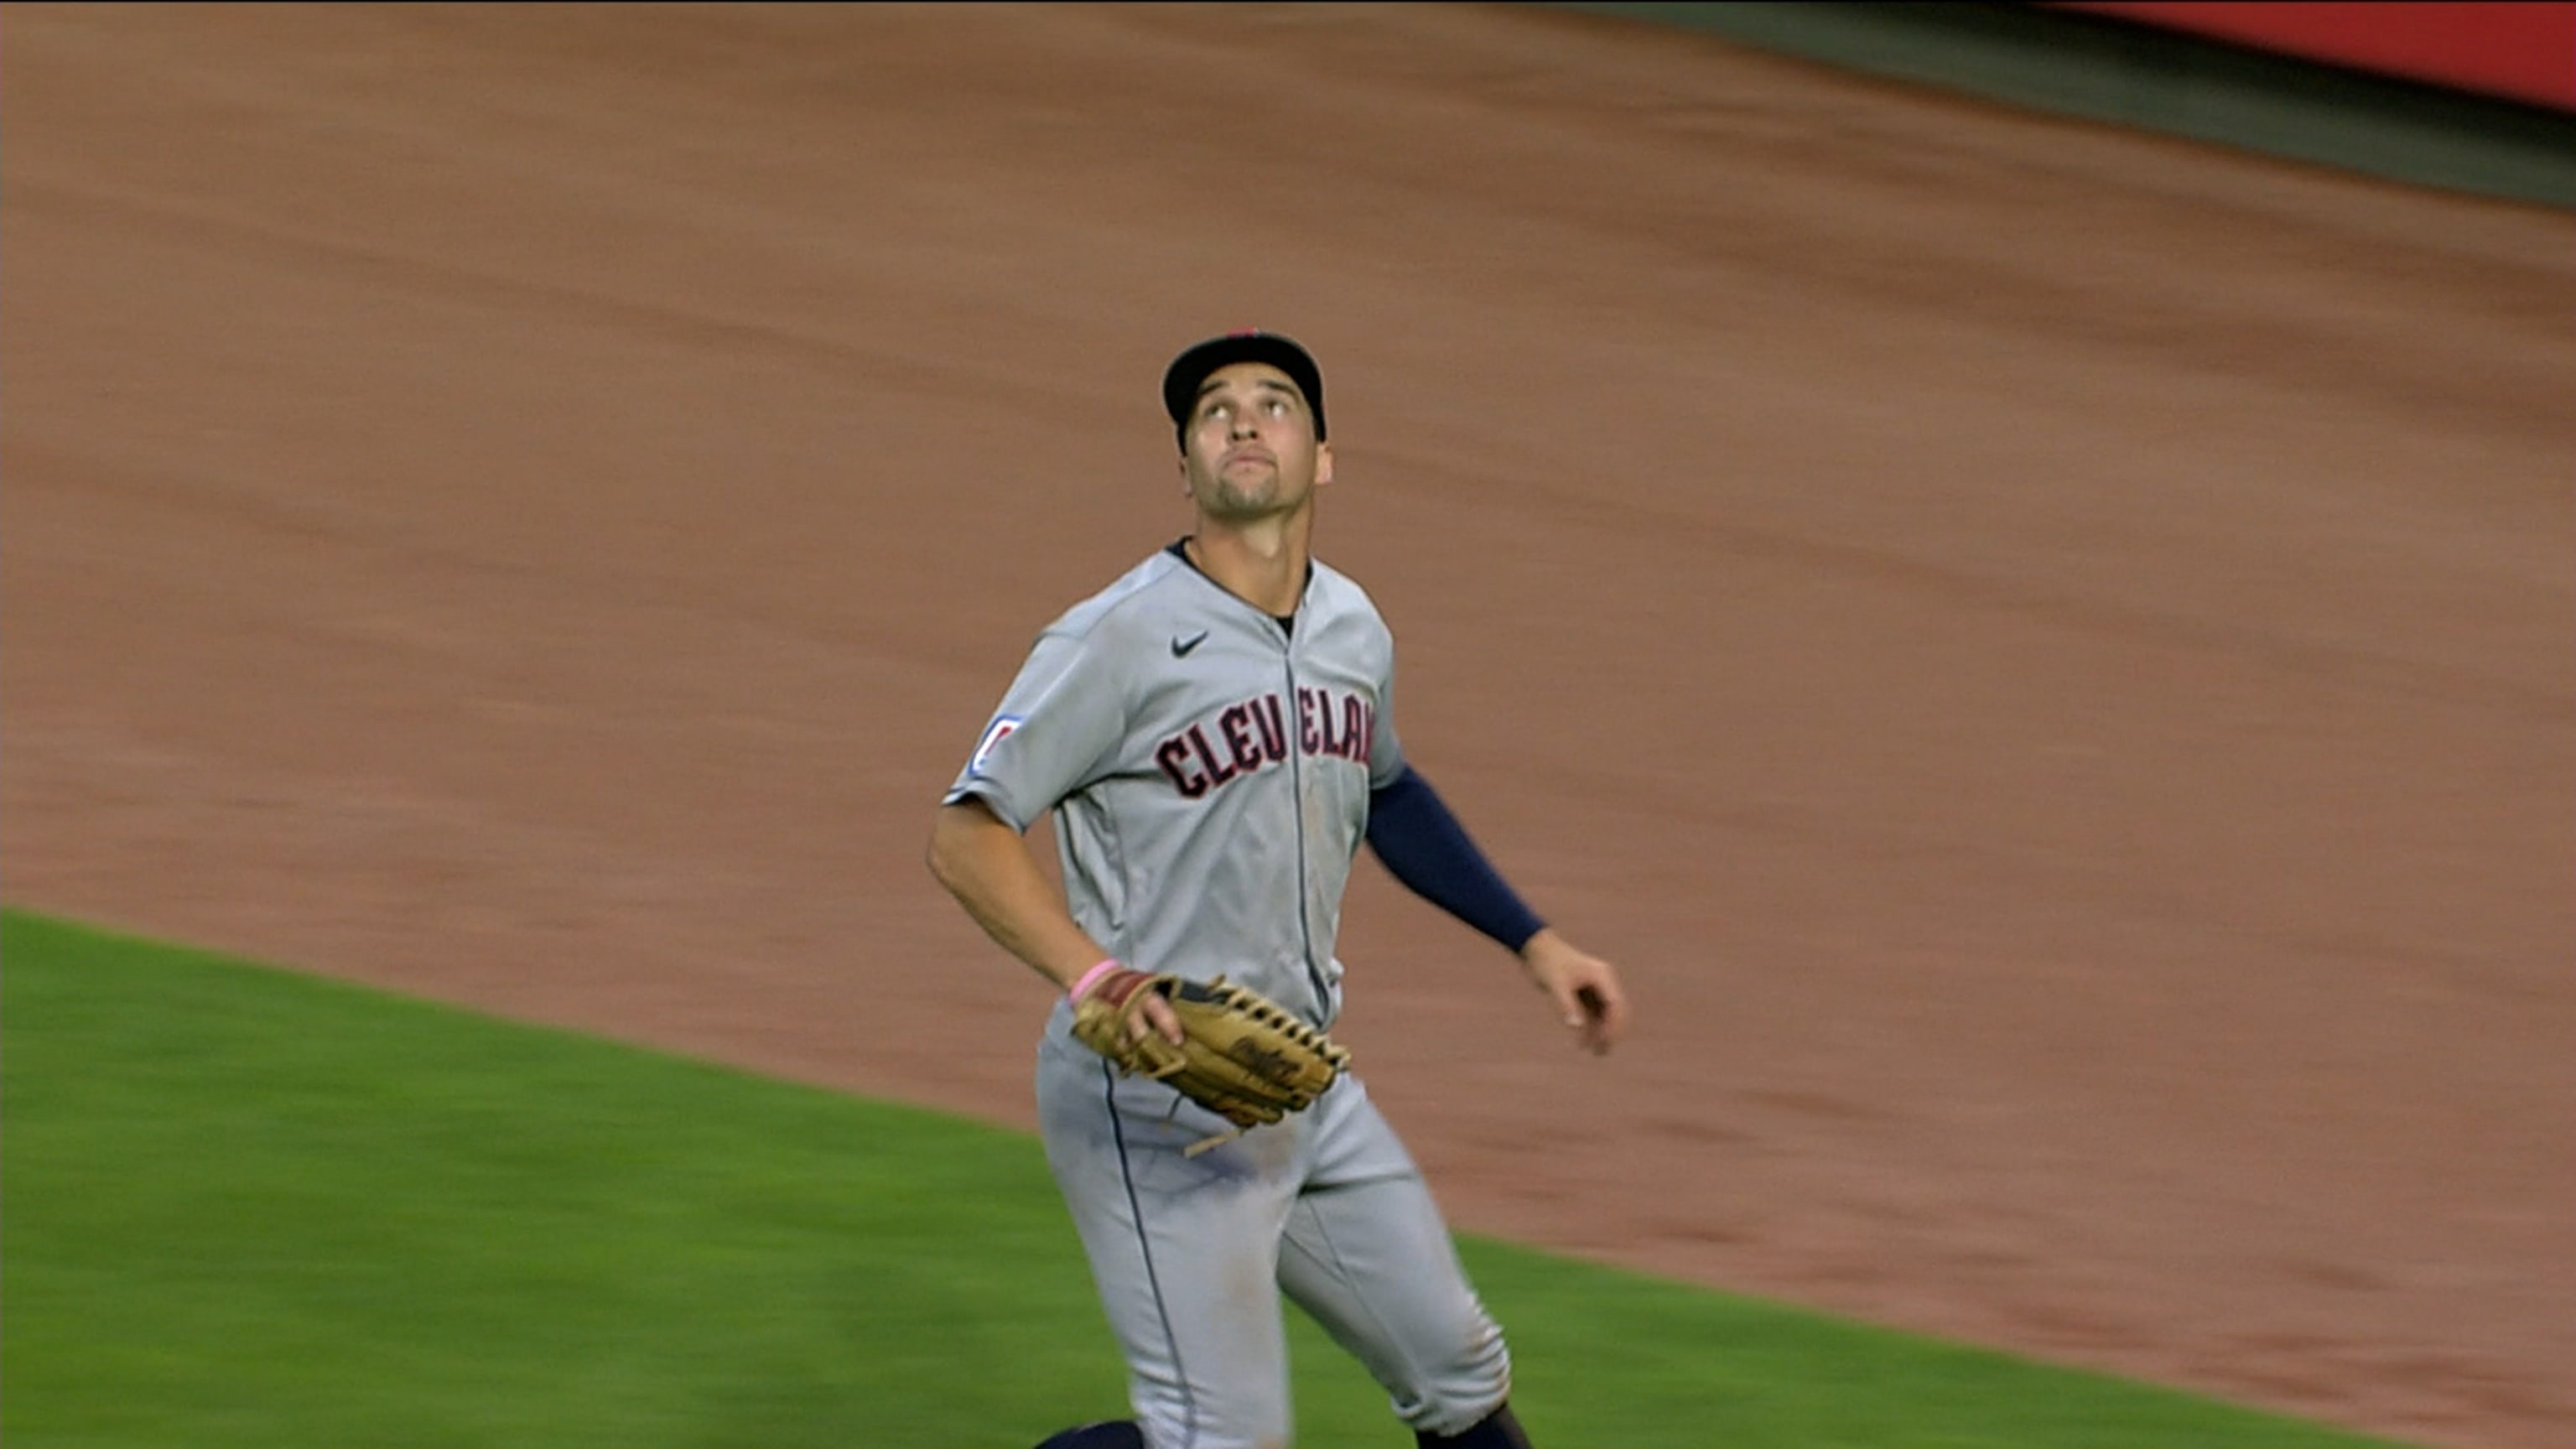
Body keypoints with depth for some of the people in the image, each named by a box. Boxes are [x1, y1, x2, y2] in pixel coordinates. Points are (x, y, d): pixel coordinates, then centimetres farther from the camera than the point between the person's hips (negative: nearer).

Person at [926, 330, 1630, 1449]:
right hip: (1154, 1106, -8)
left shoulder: (1353, 630, 9)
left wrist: (1532, 944, 25)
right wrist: (1095, 976, -32)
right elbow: (966, 835, -18)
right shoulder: (1122, 641, -15)